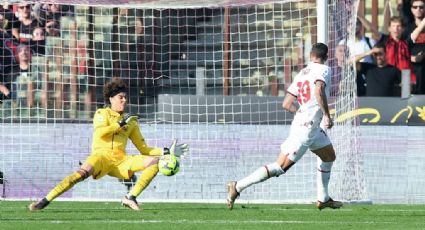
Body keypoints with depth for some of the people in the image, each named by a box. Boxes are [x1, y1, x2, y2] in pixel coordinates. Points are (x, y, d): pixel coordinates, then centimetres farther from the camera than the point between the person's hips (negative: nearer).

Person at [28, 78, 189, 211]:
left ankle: (131, 198, -18)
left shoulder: (131, 122, 22)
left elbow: (144, 149, 21)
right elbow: (100, 133, -11)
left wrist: (167, 151, 11)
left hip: (120, 160, 4)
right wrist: (121, 123, -7)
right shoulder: (102, 114, 12)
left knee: (155, 161, -14)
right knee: (82, 173, -35)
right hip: (102, 155, -4)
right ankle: (45, 201, -35)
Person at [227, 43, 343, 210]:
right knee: (280, 167, -10)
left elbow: (286, 104, 11)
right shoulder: (323, 70, -9)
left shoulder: (301, 74, 13)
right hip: (307, 128, -9)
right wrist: (326, 115, -23)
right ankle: (238, 186, -12)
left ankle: (323, 199, 27)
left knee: (329, 156, 24)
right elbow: (319, 90, -30)